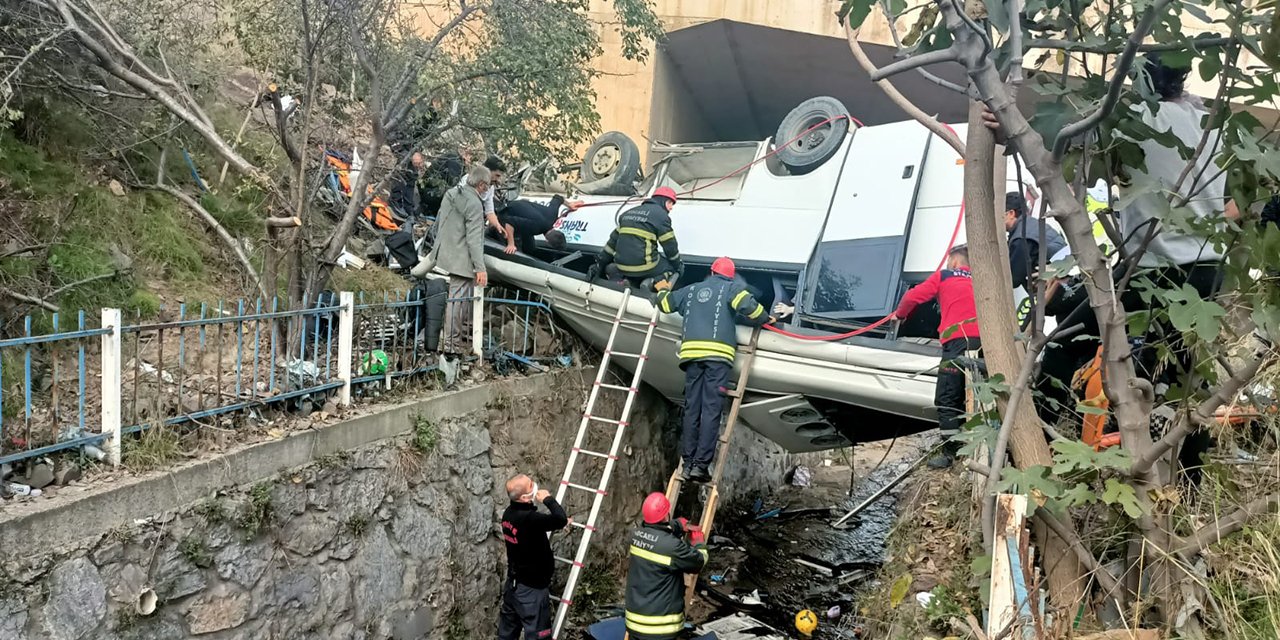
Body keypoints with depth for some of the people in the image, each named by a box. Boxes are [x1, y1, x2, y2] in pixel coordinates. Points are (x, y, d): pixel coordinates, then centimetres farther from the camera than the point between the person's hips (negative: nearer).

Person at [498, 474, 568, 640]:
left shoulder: (509, 514, 1)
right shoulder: (528, 518, -28)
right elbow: (561, 519, -36)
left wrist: (557, 523, 13)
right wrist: (548, 499, -21)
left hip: (513, 582, 9)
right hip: (531, 587, -9)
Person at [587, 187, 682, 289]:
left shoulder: (630, 212, 17)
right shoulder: (661, 215, -4)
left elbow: (613, 240, 17)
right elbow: (670, 246, -2)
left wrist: (600, 263, 19)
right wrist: (678, 265, 14)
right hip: (644, 267, -6)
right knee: (672, 267, 15)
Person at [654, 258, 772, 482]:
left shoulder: (691, 290, 24)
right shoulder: (731, 287, 10)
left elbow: (664, 303, 33)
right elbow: (747, 305, -9)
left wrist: (663, 290, 55)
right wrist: (765, 319, 8)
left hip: (692, 352, 4)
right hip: (718, 354, -4)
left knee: (691, 409, 7)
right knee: (711, 410, -6)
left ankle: (688, 463, 6)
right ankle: (701, 465, -12)